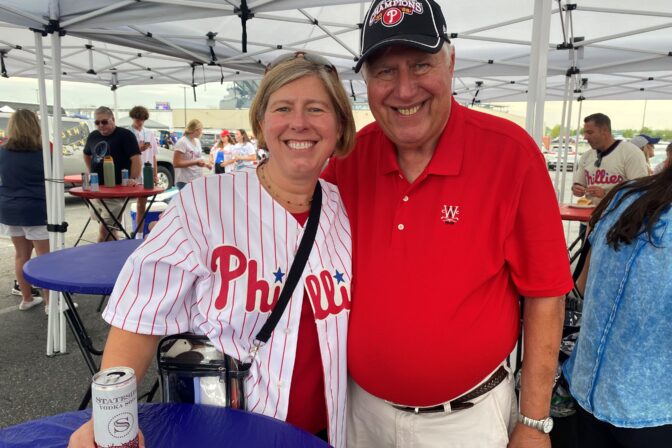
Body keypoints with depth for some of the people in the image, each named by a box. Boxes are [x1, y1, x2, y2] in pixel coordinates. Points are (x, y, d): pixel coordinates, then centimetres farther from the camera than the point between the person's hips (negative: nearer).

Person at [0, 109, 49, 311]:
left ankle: (27, 298, 25)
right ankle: (50, 302, 3)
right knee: (45, 257, 0)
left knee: (21, 255, 14)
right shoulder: (41, 153, -10)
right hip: (36, 211, -5)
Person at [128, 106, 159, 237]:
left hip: (146, 174, 4)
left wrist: (155, 174, 9)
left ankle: (139, 235, 18)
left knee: (142, 205, 10)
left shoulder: (149, 134, 9)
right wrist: (138, 149, -18)